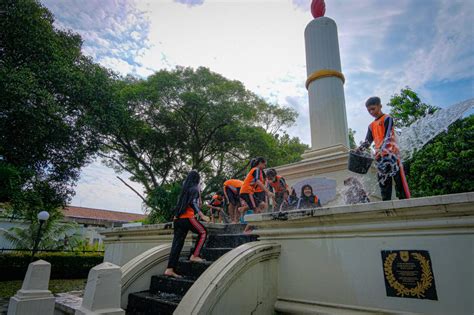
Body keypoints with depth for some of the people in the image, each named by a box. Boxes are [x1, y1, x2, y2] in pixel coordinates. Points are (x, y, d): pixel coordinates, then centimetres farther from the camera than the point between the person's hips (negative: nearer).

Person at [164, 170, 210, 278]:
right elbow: (193, 203, -14)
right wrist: (202, 215, -17)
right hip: (187, 217, -7)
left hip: (177, 218, 7)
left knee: (177, 243, 4)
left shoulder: (184, 189, 21)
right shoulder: (194, 188, -1)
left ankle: (169, 269, -1)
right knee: (203, 232, 9)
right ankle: (194, 256, -1)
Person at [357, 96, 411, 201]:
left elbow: (388, 136, -13)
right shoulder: (371, 126, 21)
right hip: (380, 157, 6)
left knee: (399, 180, -9)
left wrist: (381, 149, -28)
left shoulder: (387, 118, 2)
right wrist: (359, 149, -7)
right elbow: (367, 141, 12)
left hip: (391, 153, -6)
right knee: (383, 183, 3)